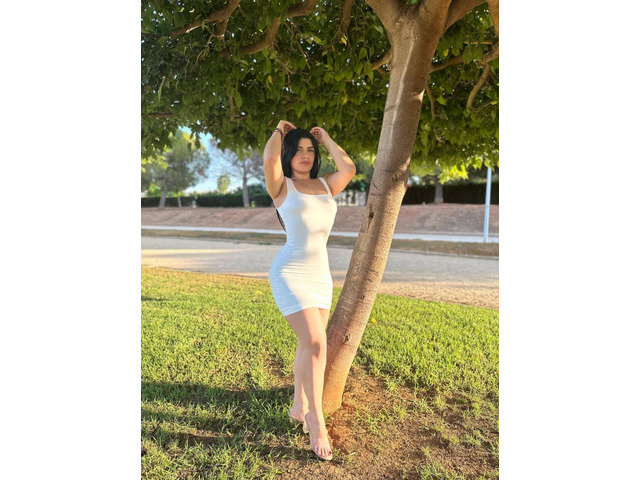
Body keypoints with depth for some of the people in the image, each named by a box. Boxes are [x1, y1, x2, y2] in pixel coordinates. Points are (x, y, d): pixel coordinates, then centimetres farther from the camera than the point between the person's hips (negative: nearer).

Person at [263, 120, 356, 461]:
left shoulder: (325, 185, 12)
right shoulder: (281, 186, -2)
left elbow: (349, 169, -6)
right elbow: (269, 158, -21)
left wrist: (325, 138, 8)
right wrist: (280, 129, 0)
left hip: (320, 274, 6)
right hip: (290, 274, -6)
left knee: (308, 344, 15)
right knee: (316, 345, -13)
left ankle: (299, 407, 33)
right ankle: (316, 421, 3)